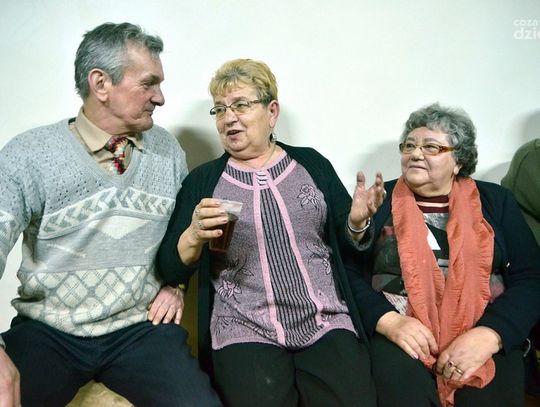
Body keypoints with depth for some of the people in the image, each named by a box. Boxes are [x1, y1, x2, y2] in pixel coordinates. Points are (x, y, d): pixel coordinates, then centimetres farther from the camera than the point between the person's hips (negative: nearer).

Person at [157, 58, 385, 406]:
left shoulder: (312, 164, 8)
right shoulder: (202, 181, 5)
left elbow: (345, 246, 13)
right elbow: (170, 270, 2)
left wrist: (356, 223, -7)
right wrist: (194, 235, -16)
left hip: (327, 323, 1)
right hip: (245, 333, -1)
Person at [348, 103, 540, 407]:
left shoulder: (495, 201, 11)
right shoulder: (379, 200, 9)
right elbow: (350, 273, 2)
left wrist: (490, 334, -13)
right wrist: (388, 321, -14)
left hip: (484, 335, 2)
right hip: (402, 334, -1)